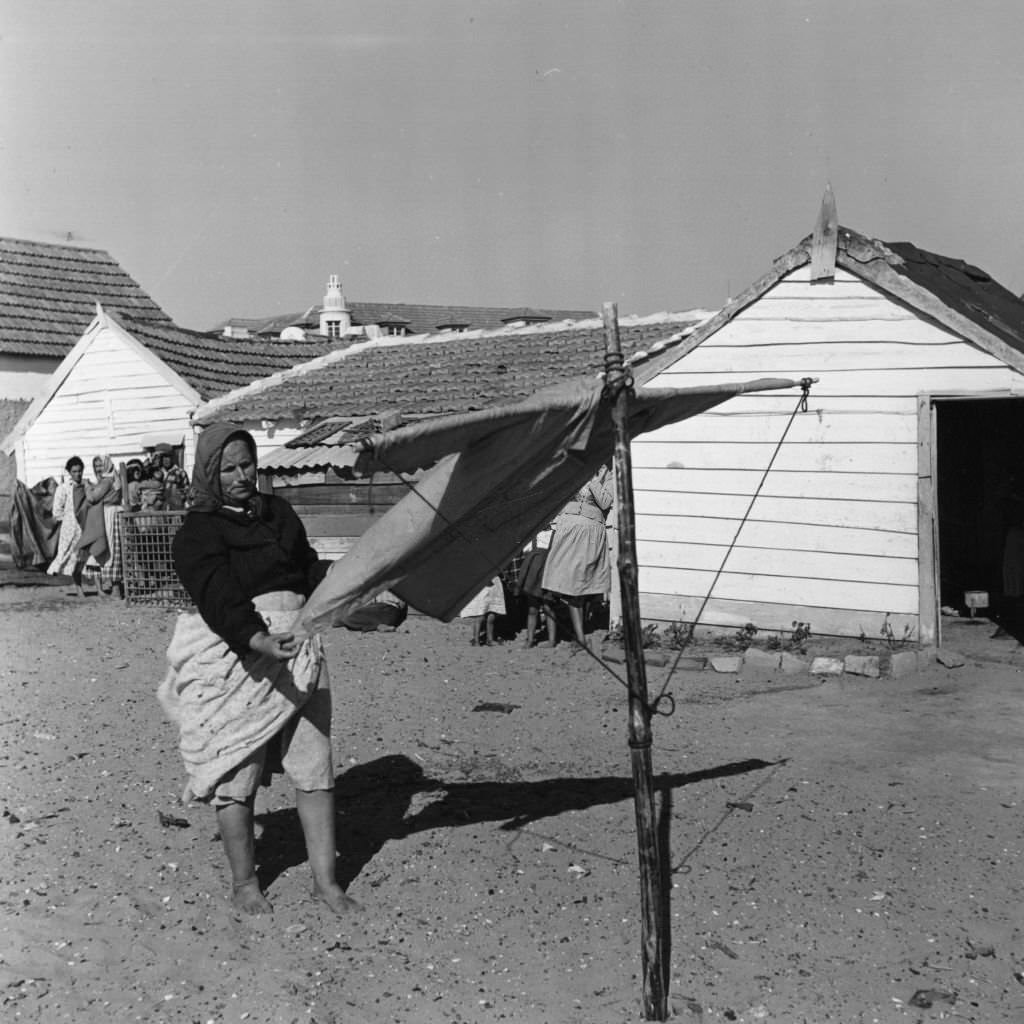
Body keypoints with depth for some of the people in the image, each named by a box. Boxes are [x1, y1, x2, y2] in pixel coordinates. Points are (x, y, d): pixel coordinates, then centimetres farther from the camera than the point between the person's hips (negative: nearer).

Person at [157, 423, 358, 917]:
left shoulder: (278, 511, 16)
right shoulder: (196, 532, -6)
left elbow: (309, 570, 25)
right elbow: (219, 598, -20)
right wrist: (259, 641, -35)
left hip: (297, 650, 5)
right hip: (235, 658, -5)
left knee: (314, 767, 3)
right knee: (237, 771, 1)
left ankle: (326, 879, 13)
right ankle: (244, 881, 19)